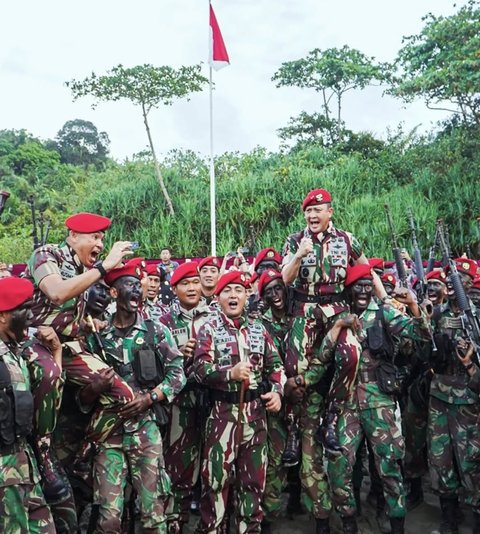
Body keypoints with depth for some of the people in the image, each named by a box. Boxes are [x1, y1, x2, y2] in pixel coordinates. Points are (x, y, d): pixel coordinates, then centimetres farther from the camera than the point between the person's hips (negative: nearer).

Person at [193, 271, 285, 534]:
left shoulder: (258, 328, 9)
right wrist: (230, 373, -27)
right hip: (223, 411, -4)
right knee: (216, 476, 1)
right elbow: (200, 369, -13)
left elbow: (275, 364, 13)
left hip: (255, 411, 4)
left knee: (254, 476, 14)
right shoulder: (210, 329, -2)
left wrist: (277, 391, -3)